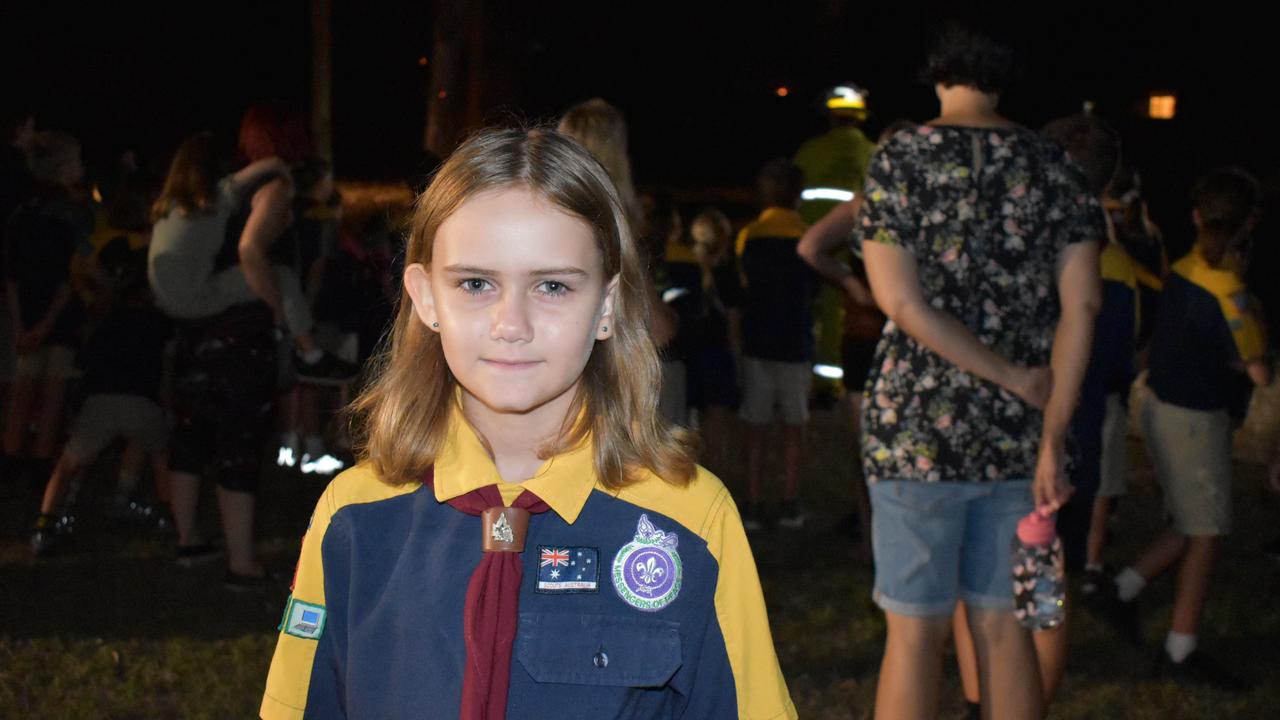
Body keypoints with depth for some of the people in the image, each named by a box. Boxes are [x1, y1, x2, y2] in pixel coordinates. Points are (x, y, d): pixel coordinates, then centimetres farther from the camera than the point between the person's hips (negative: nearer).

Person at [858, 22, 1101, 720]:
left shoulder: (900, 159, -3)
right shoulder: (1055, 166, 5)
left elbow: (902, 304, -12)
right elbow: (1081, 306, -4)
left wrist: (1022, 378, -7)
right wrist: (1053, 439, -7)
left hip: (918, 428, -3)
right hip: (1018, 436, 3)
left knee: (916, 632, 2)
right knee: (1004, 628, 11)